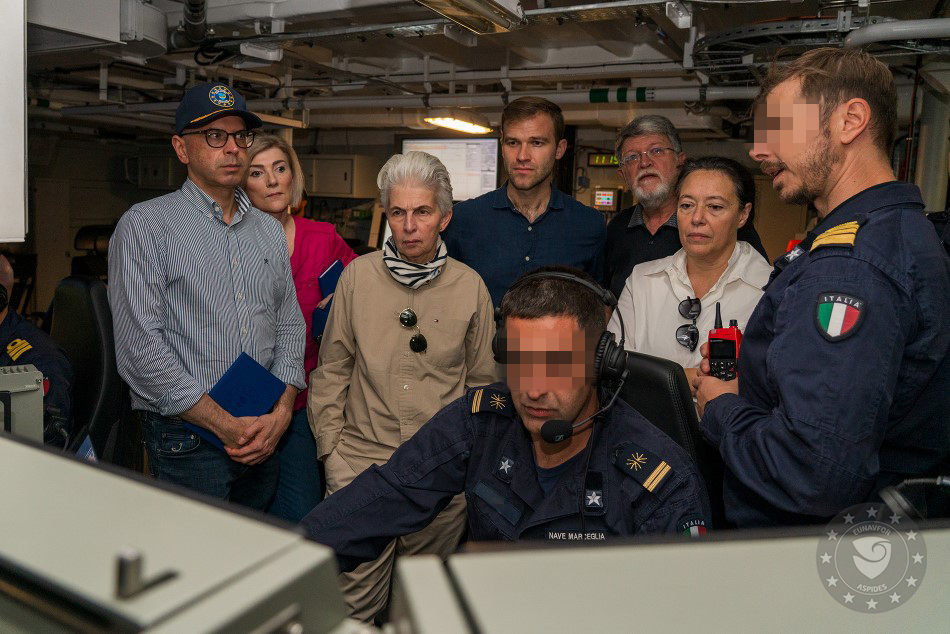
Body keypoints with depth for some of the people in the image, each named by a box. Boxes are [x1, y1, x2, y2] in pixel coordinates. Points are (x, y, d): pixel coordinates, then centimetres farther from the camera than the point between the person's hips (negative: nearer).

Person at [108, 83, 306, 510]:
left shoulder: (269, 230, 12)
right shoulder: (145, 225, -6)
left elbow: (290, 326, 9)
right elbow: (140, 347, -14)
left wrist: (281, 412, -6)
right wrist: (225, 425, -15)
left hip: (263, 435, 5)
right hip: (186, 438, -5)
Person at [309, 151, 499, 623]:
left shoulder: (470, 287, 0)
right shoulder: (357, 276, 0)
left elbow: (483, 384, 8)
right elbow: (331, 371, 6)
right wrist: (332, 454, 0)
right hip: (360, 465, 0)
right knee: (351, 607, 5)